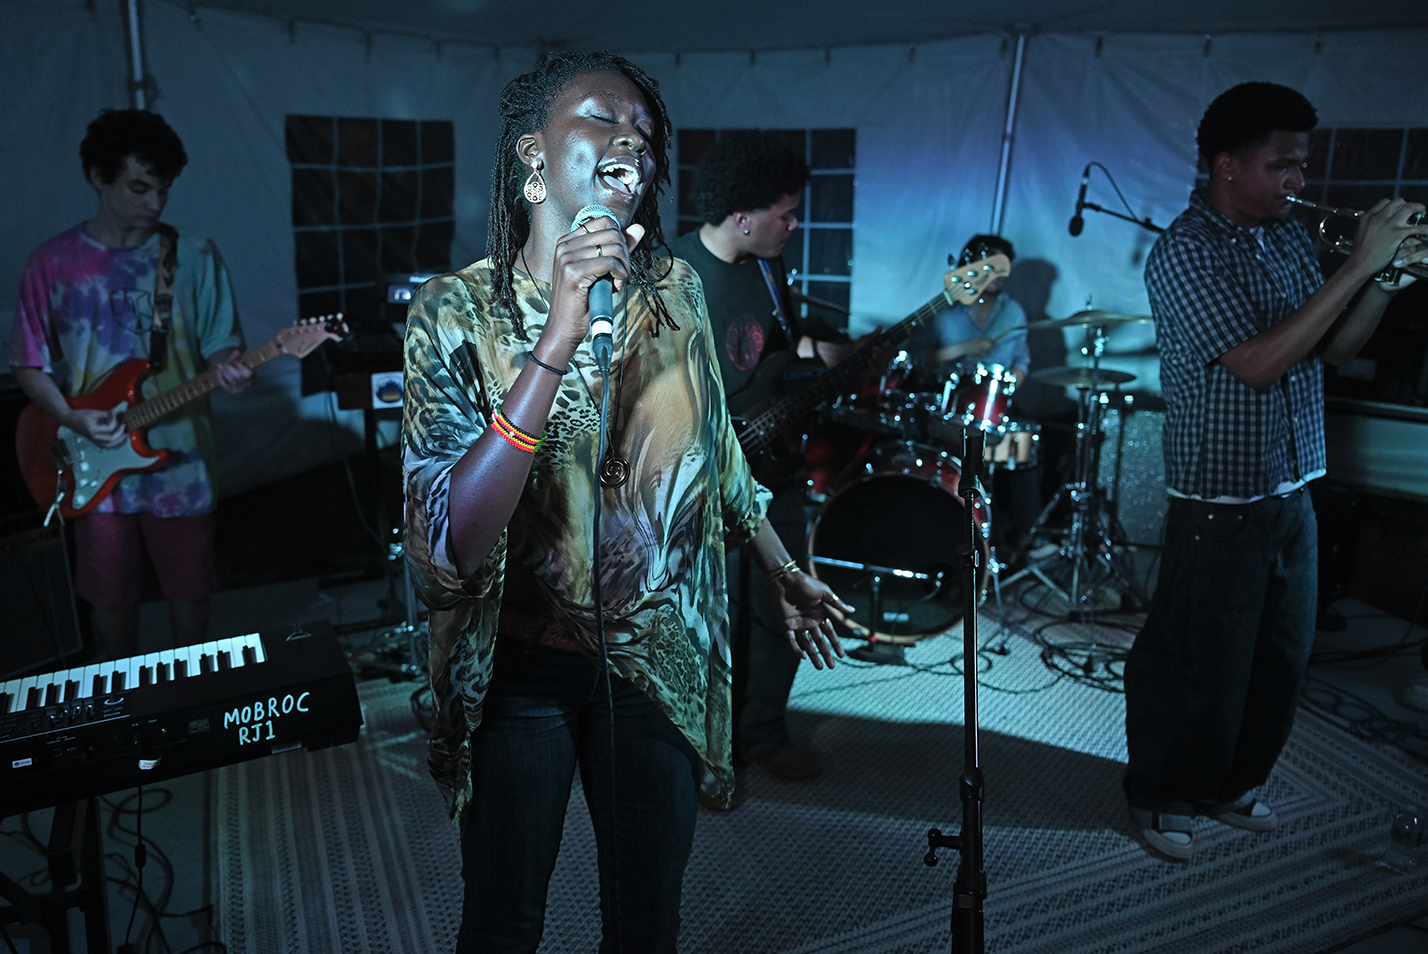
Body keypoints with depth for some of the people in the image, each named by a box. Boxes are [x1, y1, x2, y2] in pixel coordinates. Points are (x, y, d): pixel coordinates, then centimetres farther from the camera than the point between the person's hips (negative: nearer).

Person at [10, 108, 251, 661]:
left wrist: (226, 368, -23)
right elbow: (29, 364, 3)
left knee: (189, 591, 10)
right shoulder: (52, 264, -1)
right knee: (111, 596, 14)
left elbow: (221, 346, 0)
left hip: (181, 460, 0)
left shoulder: (194, 257, -2)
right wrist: (73, 419, -13)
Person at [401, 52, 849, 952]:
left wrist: (787, 573, 20)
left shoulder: (676, 293, -5)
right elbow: (449, 549, -28)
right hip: (518, 666, -2)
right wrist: (558, 342, -35)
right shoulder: (457, 311, -16)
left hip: (657, 657, 3)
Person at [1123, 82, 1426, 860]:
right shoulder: (1185, 254, -16)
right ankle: (1160, 797, 26)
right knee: (1199, 669, 4)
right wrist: (1358, 265, -21)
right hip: (1221, 505, -8)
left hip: (1293, 493, 8)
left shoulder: (1289, 235, 8)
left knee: (1281, 662, 18)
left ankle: (1230, 784, 37)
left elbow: (1331, 350, 11)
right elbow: (1260, 364, -25)